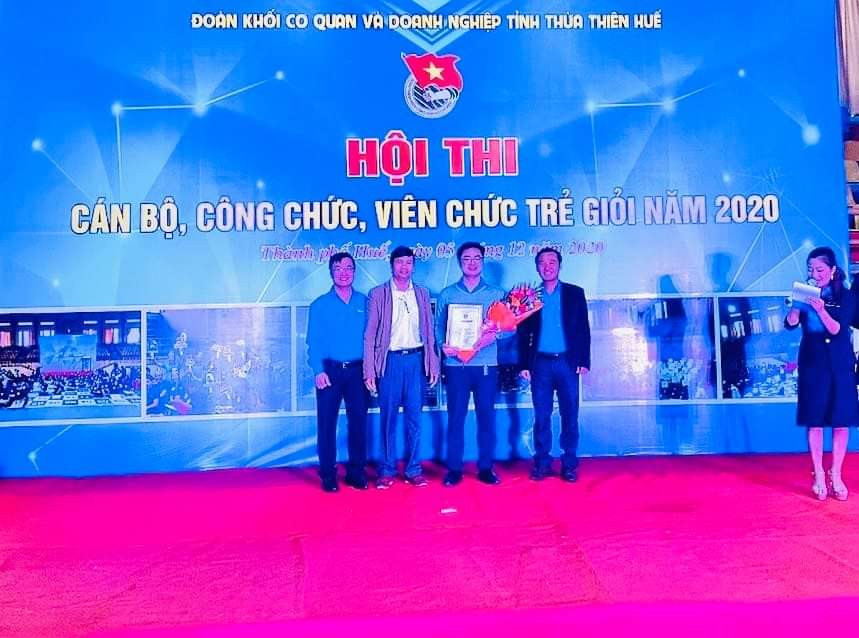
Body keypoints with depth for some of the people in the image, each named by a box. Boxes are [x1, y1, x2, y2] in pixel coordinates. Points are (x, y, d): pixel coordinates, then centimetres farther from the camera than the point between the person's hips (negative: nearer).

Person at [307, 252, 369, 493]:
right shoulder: (320, 305, 3)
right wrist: (318, 371, -12)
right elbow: (313, 341, -1)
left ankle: (356, 472, 16)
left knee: (358, 421, 5)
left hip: (357, 370, 2)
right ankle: (328, 475, 11)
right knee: (327, 422, 1)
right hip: (330, 370, -1)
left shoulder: (364, 302, 7)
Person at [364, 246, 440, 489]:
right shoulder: (378, 294, 2)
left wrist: (433, 364, 5)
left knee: (414, 417, 5)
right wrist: (369, 370, -6)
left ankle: (413, 469, 14)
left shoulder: (422, 293, 10)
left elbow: (429, 331, 11)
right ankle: (387, 470, 13)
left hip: (416, 360, 2)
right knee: (388, 418, 3)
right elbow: (369, 335, -1)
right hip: (390, 360, -2)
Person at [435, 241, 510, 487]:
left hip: (486, 365, 1)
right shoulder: (447, 295, 7)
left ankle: (485, 468, 15)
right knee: (455, 417, 2)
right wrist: (444, 345, -14)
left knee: (486, 416, 4)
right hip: (456, 365, 0)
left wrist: (494, 335, -16)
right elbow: (438, 327, 5)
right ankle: (454, 469, 11)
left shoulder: (496, 294, 7)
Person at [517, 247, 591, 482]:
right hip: (540, 364, 1)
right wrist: (524, 364, 2)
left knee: (570, 415, 3)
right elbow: (523, 333, 8)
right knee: (541, 416, 4)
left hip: (567, 362, -1)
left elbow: (584, 329, 4)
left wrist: (584, 361, -4)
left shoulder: (575, 293, 7)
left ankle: (569, 464, 12)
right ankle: (542, 463, 13)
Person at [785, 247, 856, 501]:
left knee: (841, 420, 2)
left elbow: (838, 330, -13)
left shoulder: (845, 296, -1)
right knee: (815, 420, 1)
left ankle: (836, 475, 14)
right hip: (812, 363, 0)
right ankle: (818, 475, 10)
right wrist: (798, 302, -27)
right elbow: (790, 323, -11)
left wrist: (821, 309, -28)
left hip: (840, 364, 0)